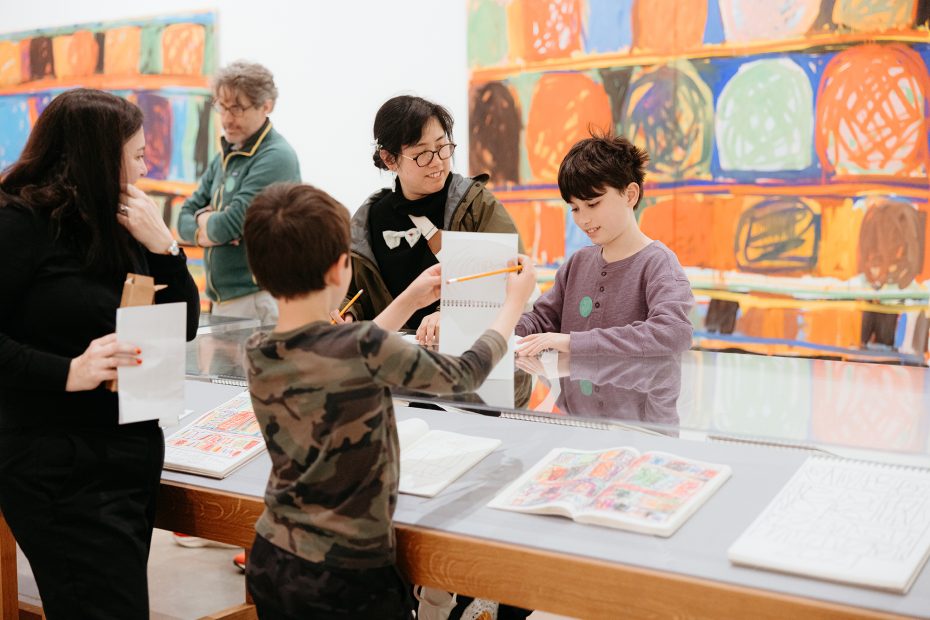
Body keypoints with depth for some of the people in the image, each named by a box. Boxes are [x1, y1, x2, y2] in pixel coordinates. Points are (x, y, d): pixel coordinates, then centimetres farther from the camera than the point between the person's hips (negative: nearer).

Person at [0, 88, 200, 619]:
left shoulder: (118, 225, 9)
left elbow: (184, 327, 9)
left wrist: (162, 245, -4)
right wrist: (69, 372, -27)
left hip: (135, 454, 8)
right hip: (62, 470, -7)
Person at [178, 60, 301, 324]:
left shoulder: (275, 158, -14)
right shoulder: (225, 157, 15)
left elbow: (233, 223, -20)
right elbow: (185, 218, 13)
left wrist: (205, 223, 1)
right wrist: (204, 230, -9)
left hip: (257, 300, -8)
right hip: (221, 300, 8)